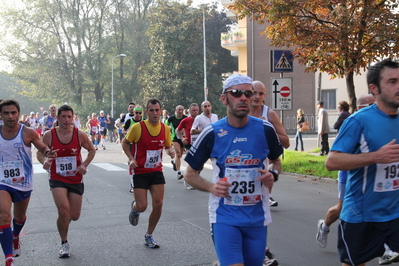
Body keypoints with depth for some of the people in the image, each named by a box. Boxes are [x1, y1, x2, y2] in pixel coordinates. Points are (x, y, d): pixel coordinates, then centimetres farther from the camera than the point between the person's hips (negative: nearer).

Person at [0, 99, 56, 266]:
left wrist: (48, 152, -21)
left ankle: (15, 237, 56)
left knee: (19, 217, 21)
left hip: (23, 183, 1)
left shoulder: (28, 133, -11)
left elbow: (42, 148, 0)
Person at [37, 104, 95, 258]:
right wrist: (44, 161, -19)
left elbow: (92, 150, 8)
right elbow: (40, 153, 3)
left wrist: (85, 165, -7)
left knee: (74, 216, 5)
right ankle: (64, 243, 3)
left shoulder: (80, 135, -7)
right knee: (64, 210, -21)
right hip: (57, 178, -2)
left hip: (76, 179, 2)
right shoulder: (49, 135, -8)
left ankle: (65, 217, 46)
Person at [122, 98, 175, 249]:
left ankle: (149, 236, 18)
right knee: (142, 206, -8)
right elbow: (125, 142, 0)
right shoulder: (138, 127, -13)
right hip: (140, 172, -3)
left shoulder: (165, 129, -2)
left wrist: (170, 151, -10)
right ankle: (134, 208, 33)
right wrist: (131, 158, -14)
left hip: (156, 171, 4)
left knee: (158, 205, -3)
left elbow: (168, 146, 14)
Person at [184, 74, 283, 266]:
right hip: (225, 217, -3)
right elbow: (190, 174, 3)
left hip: (257, 217, 3)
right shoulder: (212, 133, -7)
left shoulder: (265, 130, -2)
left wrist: (273, 175, -6)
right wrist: (211, 187, -16)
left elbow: (275, 161, 17)